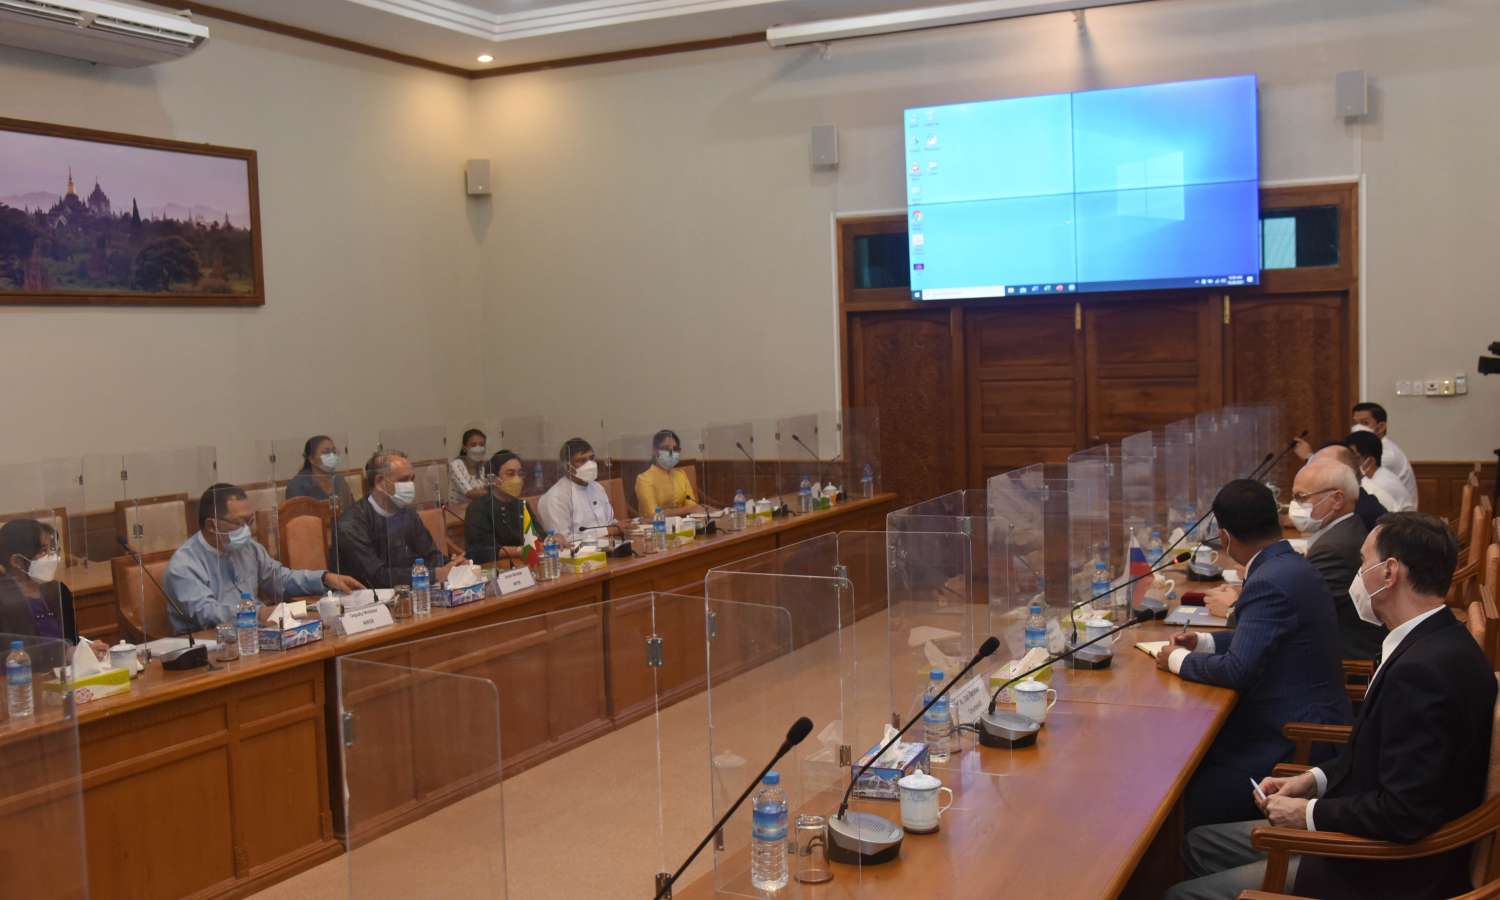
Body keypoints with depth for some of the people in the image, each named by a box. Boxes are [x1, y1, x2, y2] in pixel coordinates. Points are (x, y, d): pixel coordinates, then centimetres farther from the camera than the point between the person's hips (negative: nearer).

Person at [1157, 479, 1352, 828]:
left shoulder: (1271, 582, -21)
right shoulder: (1291, 565, 9)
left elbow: (1237, 669, -24)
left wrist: (1178, 660, -8)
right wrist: (1203, 642, 17)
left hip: (1294, 744, -10)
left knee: (1184, 807, -16)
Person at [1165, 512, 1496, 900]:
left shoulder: (1424, 668, -28)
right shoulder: (1431, 644, 4)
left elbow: (1403, 814, -28)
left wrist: (1309, 813, -15)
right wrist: (1315, 780, 5)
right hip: (1370, 838, 10)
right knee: (1200, 843, 15)